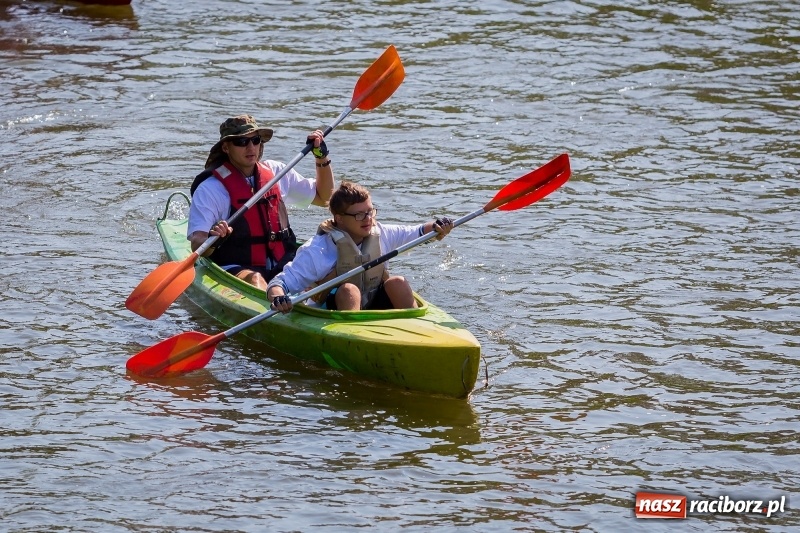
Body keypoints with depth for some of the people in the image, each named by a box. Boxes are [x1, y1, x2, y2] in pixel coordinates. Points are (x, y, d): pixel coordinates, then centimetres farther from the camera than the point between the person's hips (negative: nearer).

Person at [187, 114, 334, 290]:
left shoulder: (275, 172, 16)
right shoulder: (211, 188, -1)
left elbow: (324, 198, 27)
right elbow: (197, 245, -11)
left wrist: (322, 158, 14)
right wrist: (212, 241, -34)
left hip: (281, 265, 5)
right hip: (235, 268, -5)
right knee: (254, 279, -40)